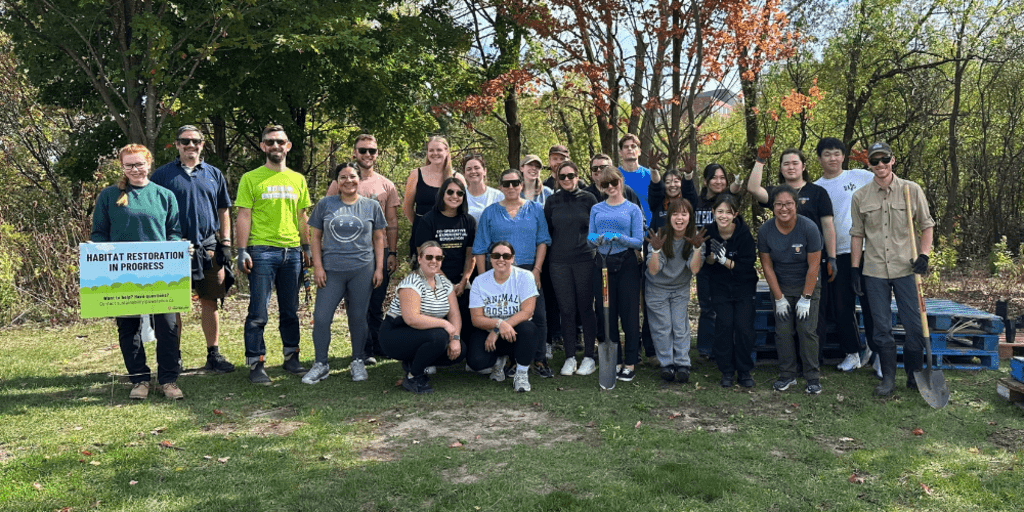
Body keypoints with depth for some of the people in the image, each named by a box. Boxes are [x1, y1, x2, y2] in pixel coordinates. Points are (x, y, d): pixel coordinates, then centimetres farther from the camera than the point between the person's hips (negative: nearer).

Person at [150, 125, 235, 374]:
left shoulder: (214, 174, 13)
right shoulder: (162, 174, 5)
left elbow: (223, 212, 15)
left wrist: (226, 244, 7)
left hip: (209, 248, 2)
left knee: (210, 301, 5)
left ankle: (214, 354, 14)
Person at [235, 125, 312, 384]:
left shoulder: (298, 179, 13)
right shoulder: (251, 178, 1)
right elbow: (244, 217, -2)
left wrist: (306, 247, 13)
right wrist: (242, 251, -9)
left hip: (292, 251, 4)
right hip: (262, 250, -4)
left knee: (290, 310, 11)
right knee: (258, 312, -2)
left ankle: (291, 357, 23)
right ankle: (256, 364, 5)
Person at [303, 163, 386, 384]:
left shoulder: (372, 206, 8)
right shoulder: (325, 205, 6)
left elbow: (378, 238, 11)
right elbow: (315, 236, 8)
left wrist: (379, 268, 4)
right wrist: (317, 266, 0)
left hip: (362, 269, 0)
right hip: (331, 270, 0)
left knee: (358, 317, 5)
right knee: (321, 317, -4)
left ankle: (358, 362, 20)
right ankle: (321, 364, 10)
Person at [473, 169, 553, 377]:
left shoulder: (535, 209, 9)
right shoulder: (490, 212, 7)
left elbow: (542, 241, 7)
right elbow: (480, 248, 5)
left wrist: (537, 270, -4)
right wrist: (483, 279, -2)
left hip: (529, 272, 0)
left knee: (538, 317, -4)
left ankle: (539, 361, 8)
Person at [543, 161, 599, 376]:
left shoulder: (588, 199, 4)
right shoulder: (552, 201, 8)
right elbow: (547, 231, 13)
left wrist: (596, 251, 3)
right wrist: (551, 253, 9)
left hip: (585, 259, -1)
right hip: (559, 262, 2)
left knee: (586, 308, 2)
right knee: (566, 310, 3)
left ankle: (589, 356, 11)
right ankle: (570, 358, 11)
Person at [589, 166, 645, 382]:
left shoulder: (633, 209, 3)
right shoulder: (596, 209, 11)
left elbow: (639, 241, -3)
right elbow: (590, 236, 9)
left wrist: (620, 238, -19)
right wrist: (597, 240, -13)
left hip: (626, 264, -3)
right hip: (602, 264, 3)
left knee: (629, 313, -1)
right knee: (606, 314, 5)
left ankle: (630, 363, 7)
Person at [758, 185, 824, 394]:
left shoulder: (809, 228, -19)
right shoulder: (765, 230, -12)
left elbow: (814, 265, -14)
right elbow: (767, 266, -5)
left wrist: (805, 298, -12)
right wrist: (779, 298, -4)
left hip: (807, 286, -2)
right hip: (781, 287, 2)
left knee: (807, 330, -7)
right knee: (783, 331, -1)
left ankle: (812, 377, 5)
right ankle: (787, 375, 13)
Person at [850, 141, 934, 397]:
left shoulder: (912, 190, -1)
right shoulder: (860, 196, 2)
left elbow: (927, 225, 6)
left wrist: (924, 254, -8)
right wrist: (854, 268, 4)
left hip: (905, 269, -1)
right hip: (874, 272, 1)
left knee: (916, 326, 1)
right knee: (881, 328, 6)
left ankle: (914, 375, 20)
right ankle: (888, 378, 18)